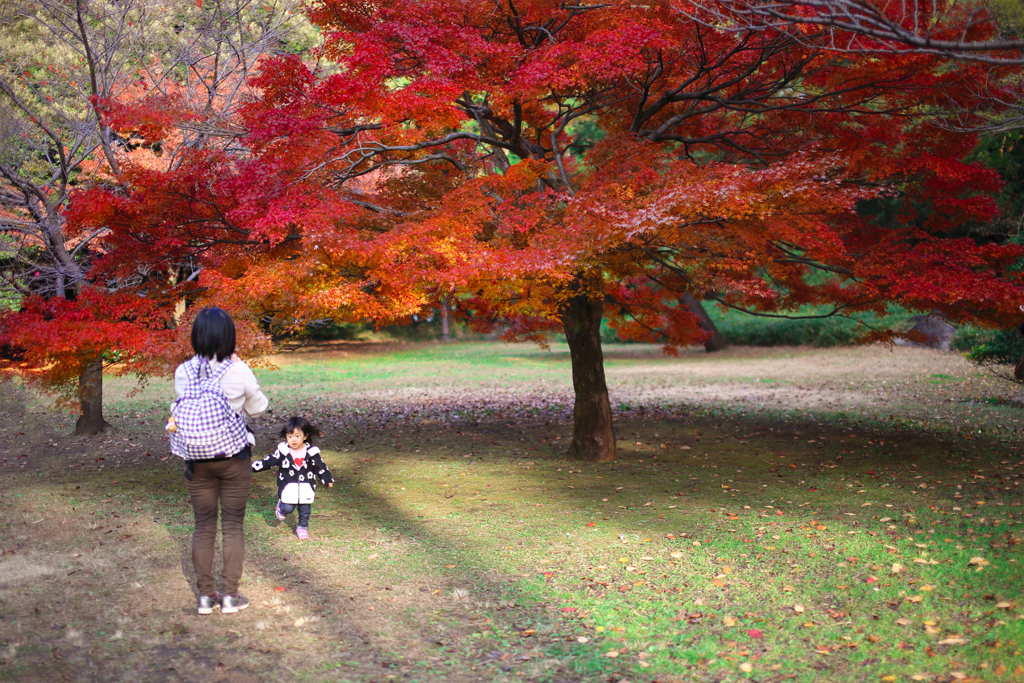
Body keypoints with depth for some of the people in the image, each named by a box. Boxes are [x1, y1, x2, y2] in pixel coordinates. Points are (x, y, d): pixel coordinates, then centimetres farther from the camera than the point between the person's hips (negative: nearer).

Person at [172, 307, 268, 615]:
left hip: (197, 460, 2)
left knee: (203, 526, 11)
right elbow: (258, 407, 3)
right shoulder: (238, 372, -13)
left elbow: (180, 409, 5)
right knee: (233, 526, 7)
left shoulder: (183, 372, -6)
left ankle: (205, 595, 15)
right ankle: (230, 595, 9)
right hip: (233, 457, -2)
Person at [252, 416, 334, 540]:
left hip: (306, 489, 1)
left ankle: (302, 527, 34)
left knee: (305, 510, 10)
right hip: (288, 488, -1)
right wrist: (252, 467, -9)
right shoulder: (282, 451, -7)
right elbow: (268, 462, -2)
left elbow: (320, 467, -1)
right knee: (288, 508, -7)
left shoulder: (311, 452, -7)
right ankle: (281, 507, 28)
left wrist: (328, 480, -10)